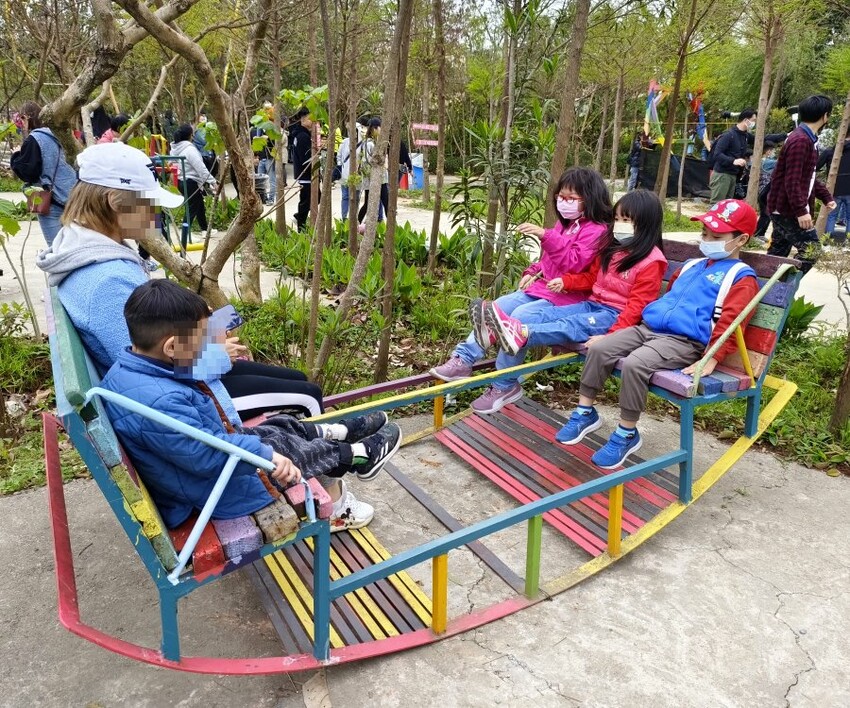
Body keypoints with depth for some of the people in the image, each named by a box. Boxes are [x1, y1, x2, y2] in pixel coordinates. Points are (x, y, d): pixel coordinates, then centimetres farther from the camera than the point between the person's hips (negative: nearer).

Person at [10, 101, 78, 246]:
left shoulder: (33, 139, -10)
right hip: (69, 195, 8)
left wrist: (15, 157, 3)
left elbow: (26, 172, -14)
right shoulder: (53, 135, 11)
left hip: (51, 198, -8)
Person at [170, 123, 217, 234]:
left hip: (181, 181, 10)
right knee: (192, 209, -4)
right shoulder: (189, 149, -19)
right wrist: (212, 181, -21)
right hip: (191, 182, -10)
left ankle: (205, 228, 35)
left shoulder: (174, 149, 8)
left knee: (200, 205, 23)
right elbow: (201, 167, -22)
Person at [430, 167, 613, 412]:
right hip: (540, 288, 9)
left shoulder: (596, 230, -8)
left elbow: (574, 263, -22)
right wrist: (532, 272, 8)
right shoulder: (563, 224, 18)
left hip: (564, 298, -9)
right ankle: (463, 360, -11)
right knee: (498, 307, -9)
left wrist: (545, 236, -29)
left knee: (520, 317, -28)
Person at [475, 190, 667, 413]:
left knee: (572, 326, -34)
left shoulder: (651, 262, -10)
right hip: (593, 305, 7)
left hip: (615, 315, -7)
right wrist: (564, 281, 0)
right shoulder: (612, 246, 14)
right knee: (545, 316, -16)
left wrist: (611, 335, -26)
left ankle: (522, 334, -58)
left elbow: (637, 305, -17)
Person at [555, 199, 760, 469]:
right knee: (598, 349, -11)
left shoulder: (741, 277, 2)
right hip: (648, 327, 8)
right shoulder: (691, 266, 26)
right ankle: (585, 412, 2)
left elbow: (729, 323, -11)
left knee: (634, 364, -31)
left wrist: (711, 360, -23)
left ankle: (627, 434, -15)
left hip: (685, 341, -8)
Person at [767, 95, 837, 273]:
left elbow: (808, 177, 25)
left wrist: (826, 196, 22)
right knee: (811, 249, -9)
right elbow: (792, 181, -24)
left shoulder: (807, 138, 17)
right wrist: (801, 211, -27)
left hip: (783, 208, 10)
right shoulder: (801, 140, -17)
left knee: (778, 252, 12)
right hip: (789, 209, -10)